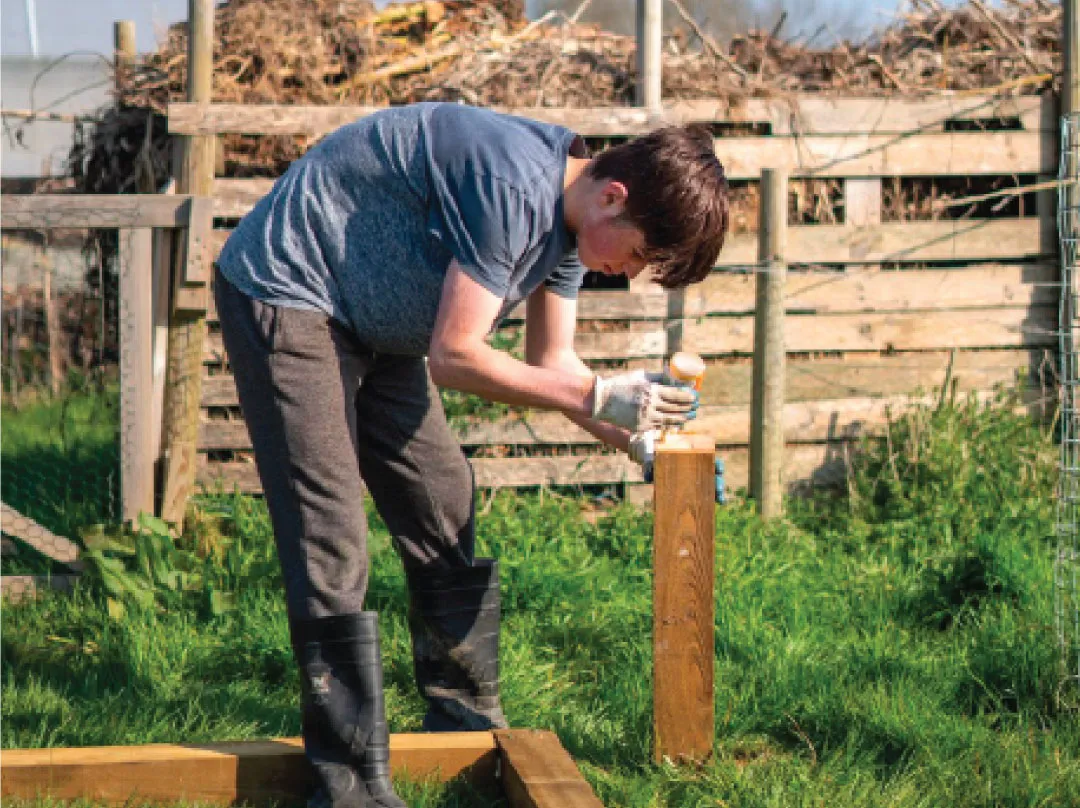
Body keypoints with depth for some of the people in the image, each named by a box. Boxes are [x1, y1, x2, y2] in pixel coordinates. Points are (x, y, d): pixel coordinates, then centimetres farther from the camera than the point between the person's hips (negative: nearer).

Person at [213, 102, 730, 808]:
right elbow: (454, 358, -28)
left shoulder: (572, 218, 0)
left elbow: (552, 362, 7)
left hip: (370, 323, 10)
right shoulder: (514, 186, -30)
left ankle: (469, 731, 21)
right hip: (284, 292, -10)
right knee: (331, 547, -14)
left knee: (445, 519, 9)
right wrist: (598, 397, -26)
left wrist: (638, 438, -8)